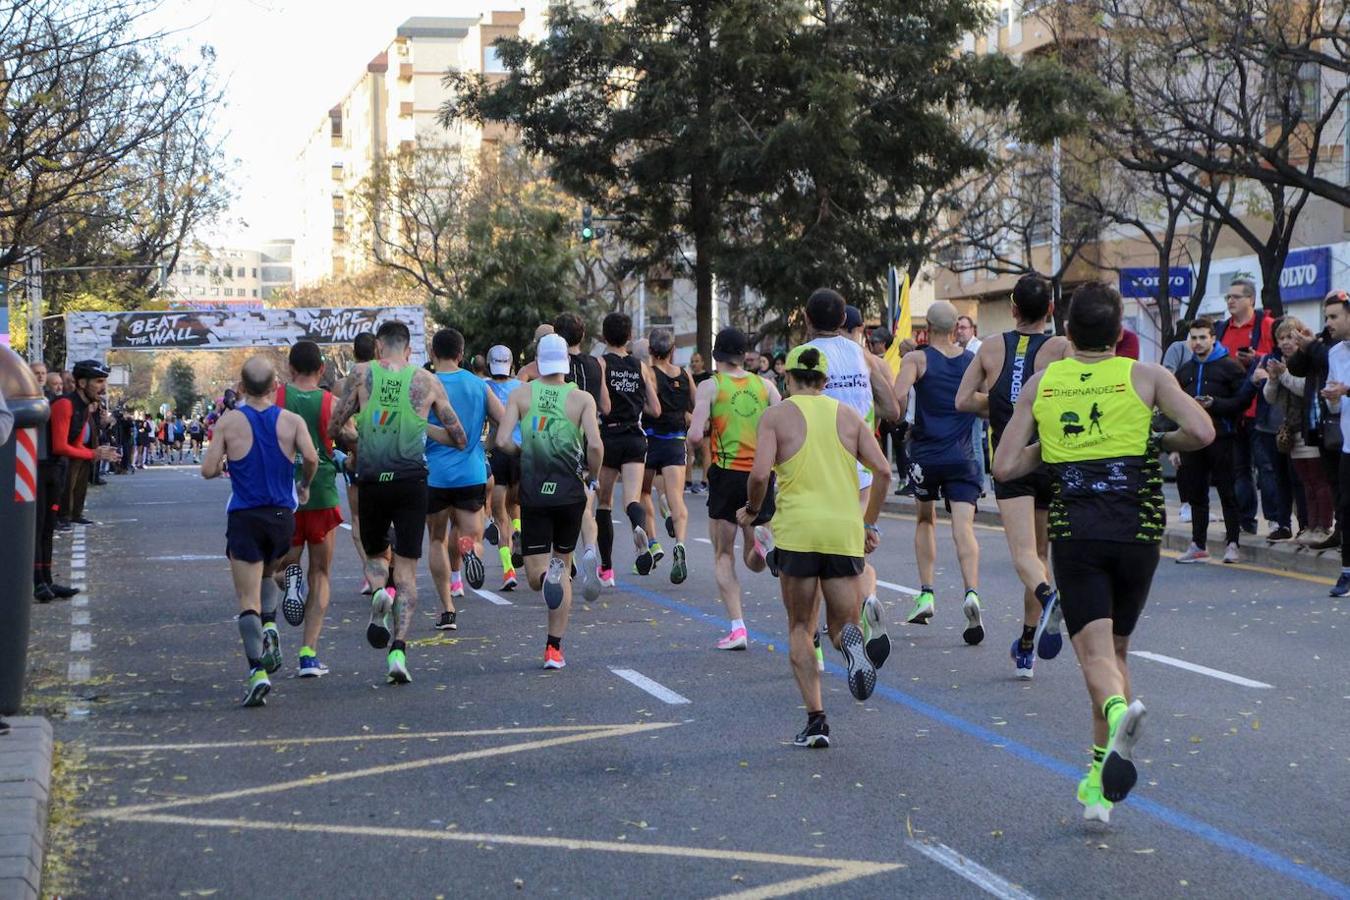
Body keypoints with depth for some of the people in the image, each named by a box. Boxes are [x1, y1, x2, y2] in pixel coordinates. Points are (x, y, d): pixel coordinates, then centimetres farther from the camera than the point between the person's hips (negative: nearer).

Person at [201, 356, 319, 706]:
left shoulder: (229, 422, -3)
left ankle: (258, 671, -16)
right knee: (267, 573, 31)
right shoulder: (292, 420, 0)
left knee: (248, 600, -2)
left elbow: (208, 470, -7)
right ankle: (269, 626, 8)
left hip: (244, 517, -2)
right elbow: (311, 458, -15)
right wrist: (304, 485, 4)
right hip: (282, 515, 2)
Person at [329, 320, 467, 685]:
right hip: (411, 482, 0)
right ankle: (399, 650, -8)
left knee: (374, 555, 23)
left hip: (372, 481, 0)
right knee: (407, 572, 4)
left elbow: (334, 428, 1)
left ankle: (379, 592, -10)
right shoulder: (427, 381, 1)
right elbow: (460, 438, 6)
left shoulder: (361, 375, -1)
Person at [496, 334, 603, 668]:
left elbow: (502, 441, -10)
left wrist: (522, 451, 12)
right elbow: (595, 445, -14)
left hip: (533, 493, 0)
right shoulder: (582, 398, -2)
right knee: (563, 567, 16)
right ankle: (554, 649, 12)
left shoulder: (521, 394, 0)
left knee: (536, 576, 7)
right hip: (570, 492, 0)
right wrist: (591, 471, 7)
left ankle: (548, 574, -31)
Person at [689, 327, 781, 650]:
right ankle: (764, 539, -19)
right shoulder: (765, 385, 7)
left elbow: (695, 436, -12)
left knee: (723, 556, 9)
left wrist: (700, 435, 10)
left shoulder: (710, 386, -2)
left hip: (727, 474, -3)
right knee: (754, 562, 16)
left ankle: (737, 628, -4)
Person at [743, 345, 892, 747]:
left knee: (800, 628, 12)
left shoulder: (776, 415, 3)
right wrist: (869, 523, 15)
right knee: (842, 626, 12)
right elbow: (883, 471, 5)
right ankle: (850, 638, -26)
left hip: (797, 529, -2)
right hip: (845, 532, 2)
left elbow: (760, 474, -9)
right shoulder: (848, 414, 12)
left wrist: (751, 510, 10)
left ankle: (815, 718, -1)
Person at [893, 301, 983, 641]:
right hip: (962, 457, 1)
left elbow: (898, 398, -17)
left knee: (926, 520, 21)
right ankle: (971, 593, -29)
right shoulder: (974, 361, 7)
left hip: (925, 454, -1)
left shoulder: (916, 359, -2)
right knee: (963, 528, -7)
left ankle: (926, 594, 16)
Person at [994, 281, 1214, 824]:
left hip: (1074, 532, -1)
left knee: (1096, 652, -7)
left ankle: (1119, 709, -42)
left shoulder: (1042, 383, 7)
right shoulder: (1145, 376, 3)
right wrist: (1160, 444, 9)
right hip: (1137, 531, 1)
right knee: (1117, 648, 16)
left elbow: (1004, 466, 4)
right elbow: (1202, 432, -11)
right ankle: (1101, 778, 16)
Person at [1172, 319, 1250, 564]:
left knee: (1228, 493, -2)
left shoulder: (1230, 366, -2)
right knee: (1196, 495, 8)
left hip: (1222, 440, -5)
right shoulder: (1185, 370, 14)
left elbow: (1242, 400, -8)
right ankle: (1198, 545, 14)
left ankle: (1232, 543, 4)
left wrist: (1214, 404, -20)